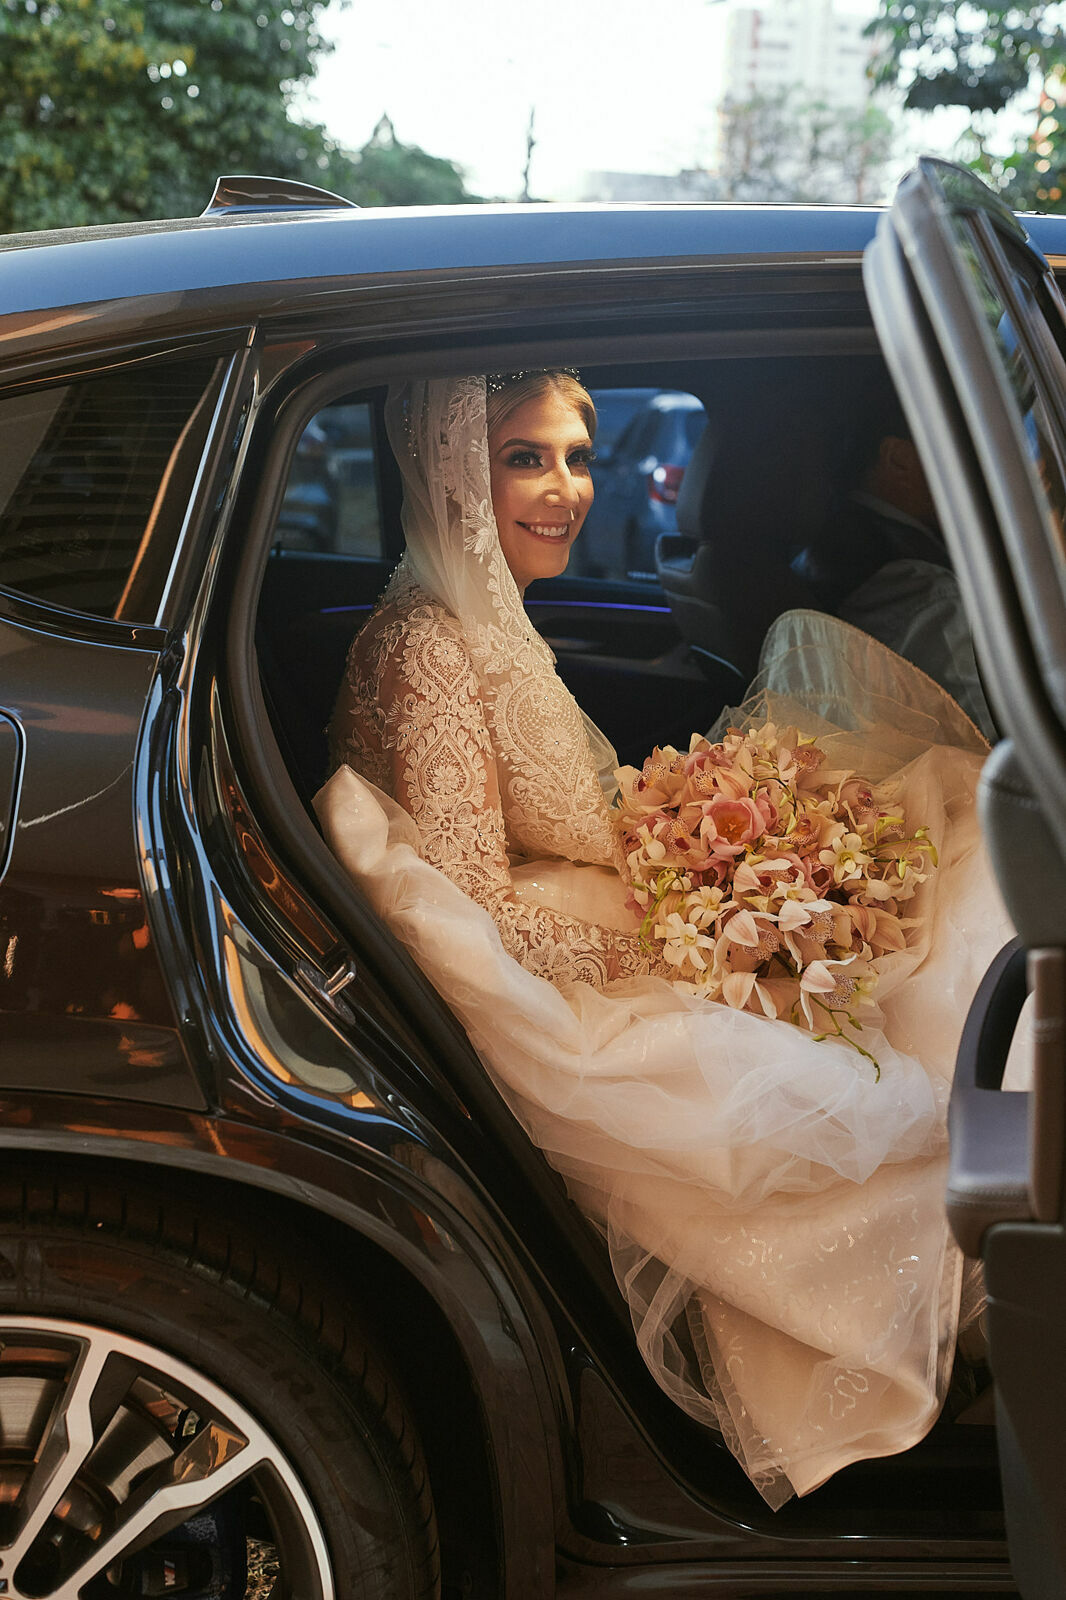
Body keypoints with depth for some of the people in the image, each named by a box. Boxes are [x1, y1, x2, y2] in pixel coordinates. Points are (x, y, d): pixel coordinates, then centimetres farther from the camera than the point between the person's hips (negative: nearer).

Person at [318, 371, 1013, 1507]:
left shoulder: (496, 623, 13)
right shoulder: (430, 647, -19)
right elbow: (476, 910, -22)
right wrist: (660, 944, -16)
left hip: (607, 977, 10)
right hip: (547, 1022, -10)